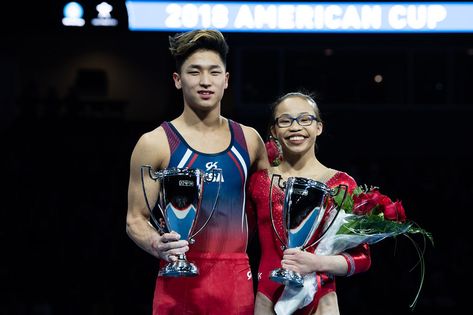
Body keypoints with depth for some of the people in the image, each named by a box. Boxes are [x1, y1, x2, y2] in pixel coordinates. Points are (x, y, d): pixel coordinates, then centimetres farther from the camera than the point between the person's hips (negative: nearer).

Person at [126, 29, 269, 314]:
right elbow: (136, 219, -2)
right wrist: (156, 245, -21)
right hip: (180, 278, -3)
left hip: (237, 280, 3)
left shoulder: (249, 140, 9)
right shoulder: (155, 143, -3)